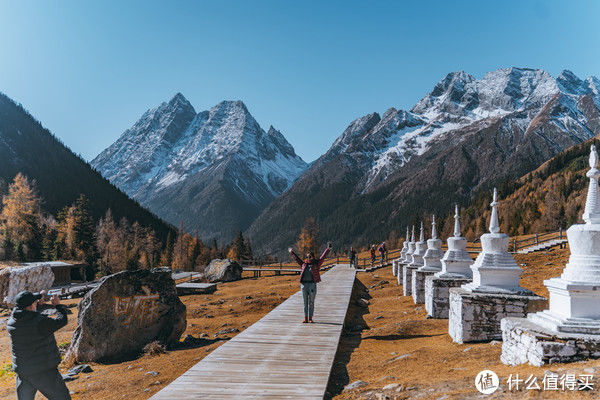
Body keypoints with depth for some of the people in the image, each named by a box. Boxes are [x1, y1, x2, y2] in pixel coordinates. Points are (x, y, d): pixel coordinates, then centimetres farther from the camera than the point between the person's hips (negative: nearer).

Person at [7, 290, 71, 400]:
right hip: (44, 372, -6)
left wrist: (38, 303, 20)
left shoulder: (11, 323, -4)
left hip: (22, 373, 6)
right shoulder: (40, 322, -24)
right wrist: (57, 305, 4)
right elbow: (62, 320, -10)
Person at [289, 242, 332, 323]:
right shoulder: (304, 264, 13)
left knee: (311, 302, 3)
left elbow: (323, 257, 0)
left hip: (312, 284, -3)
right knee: (305, 302, 6)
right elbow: (296, 258, 24)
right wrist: (291, 252, 33)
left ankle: (310, 318, 10)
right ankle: (305, 318, 11)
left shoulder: (316, 264, 5)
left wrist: (328, 249, -8)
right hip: (304, 284, 3)